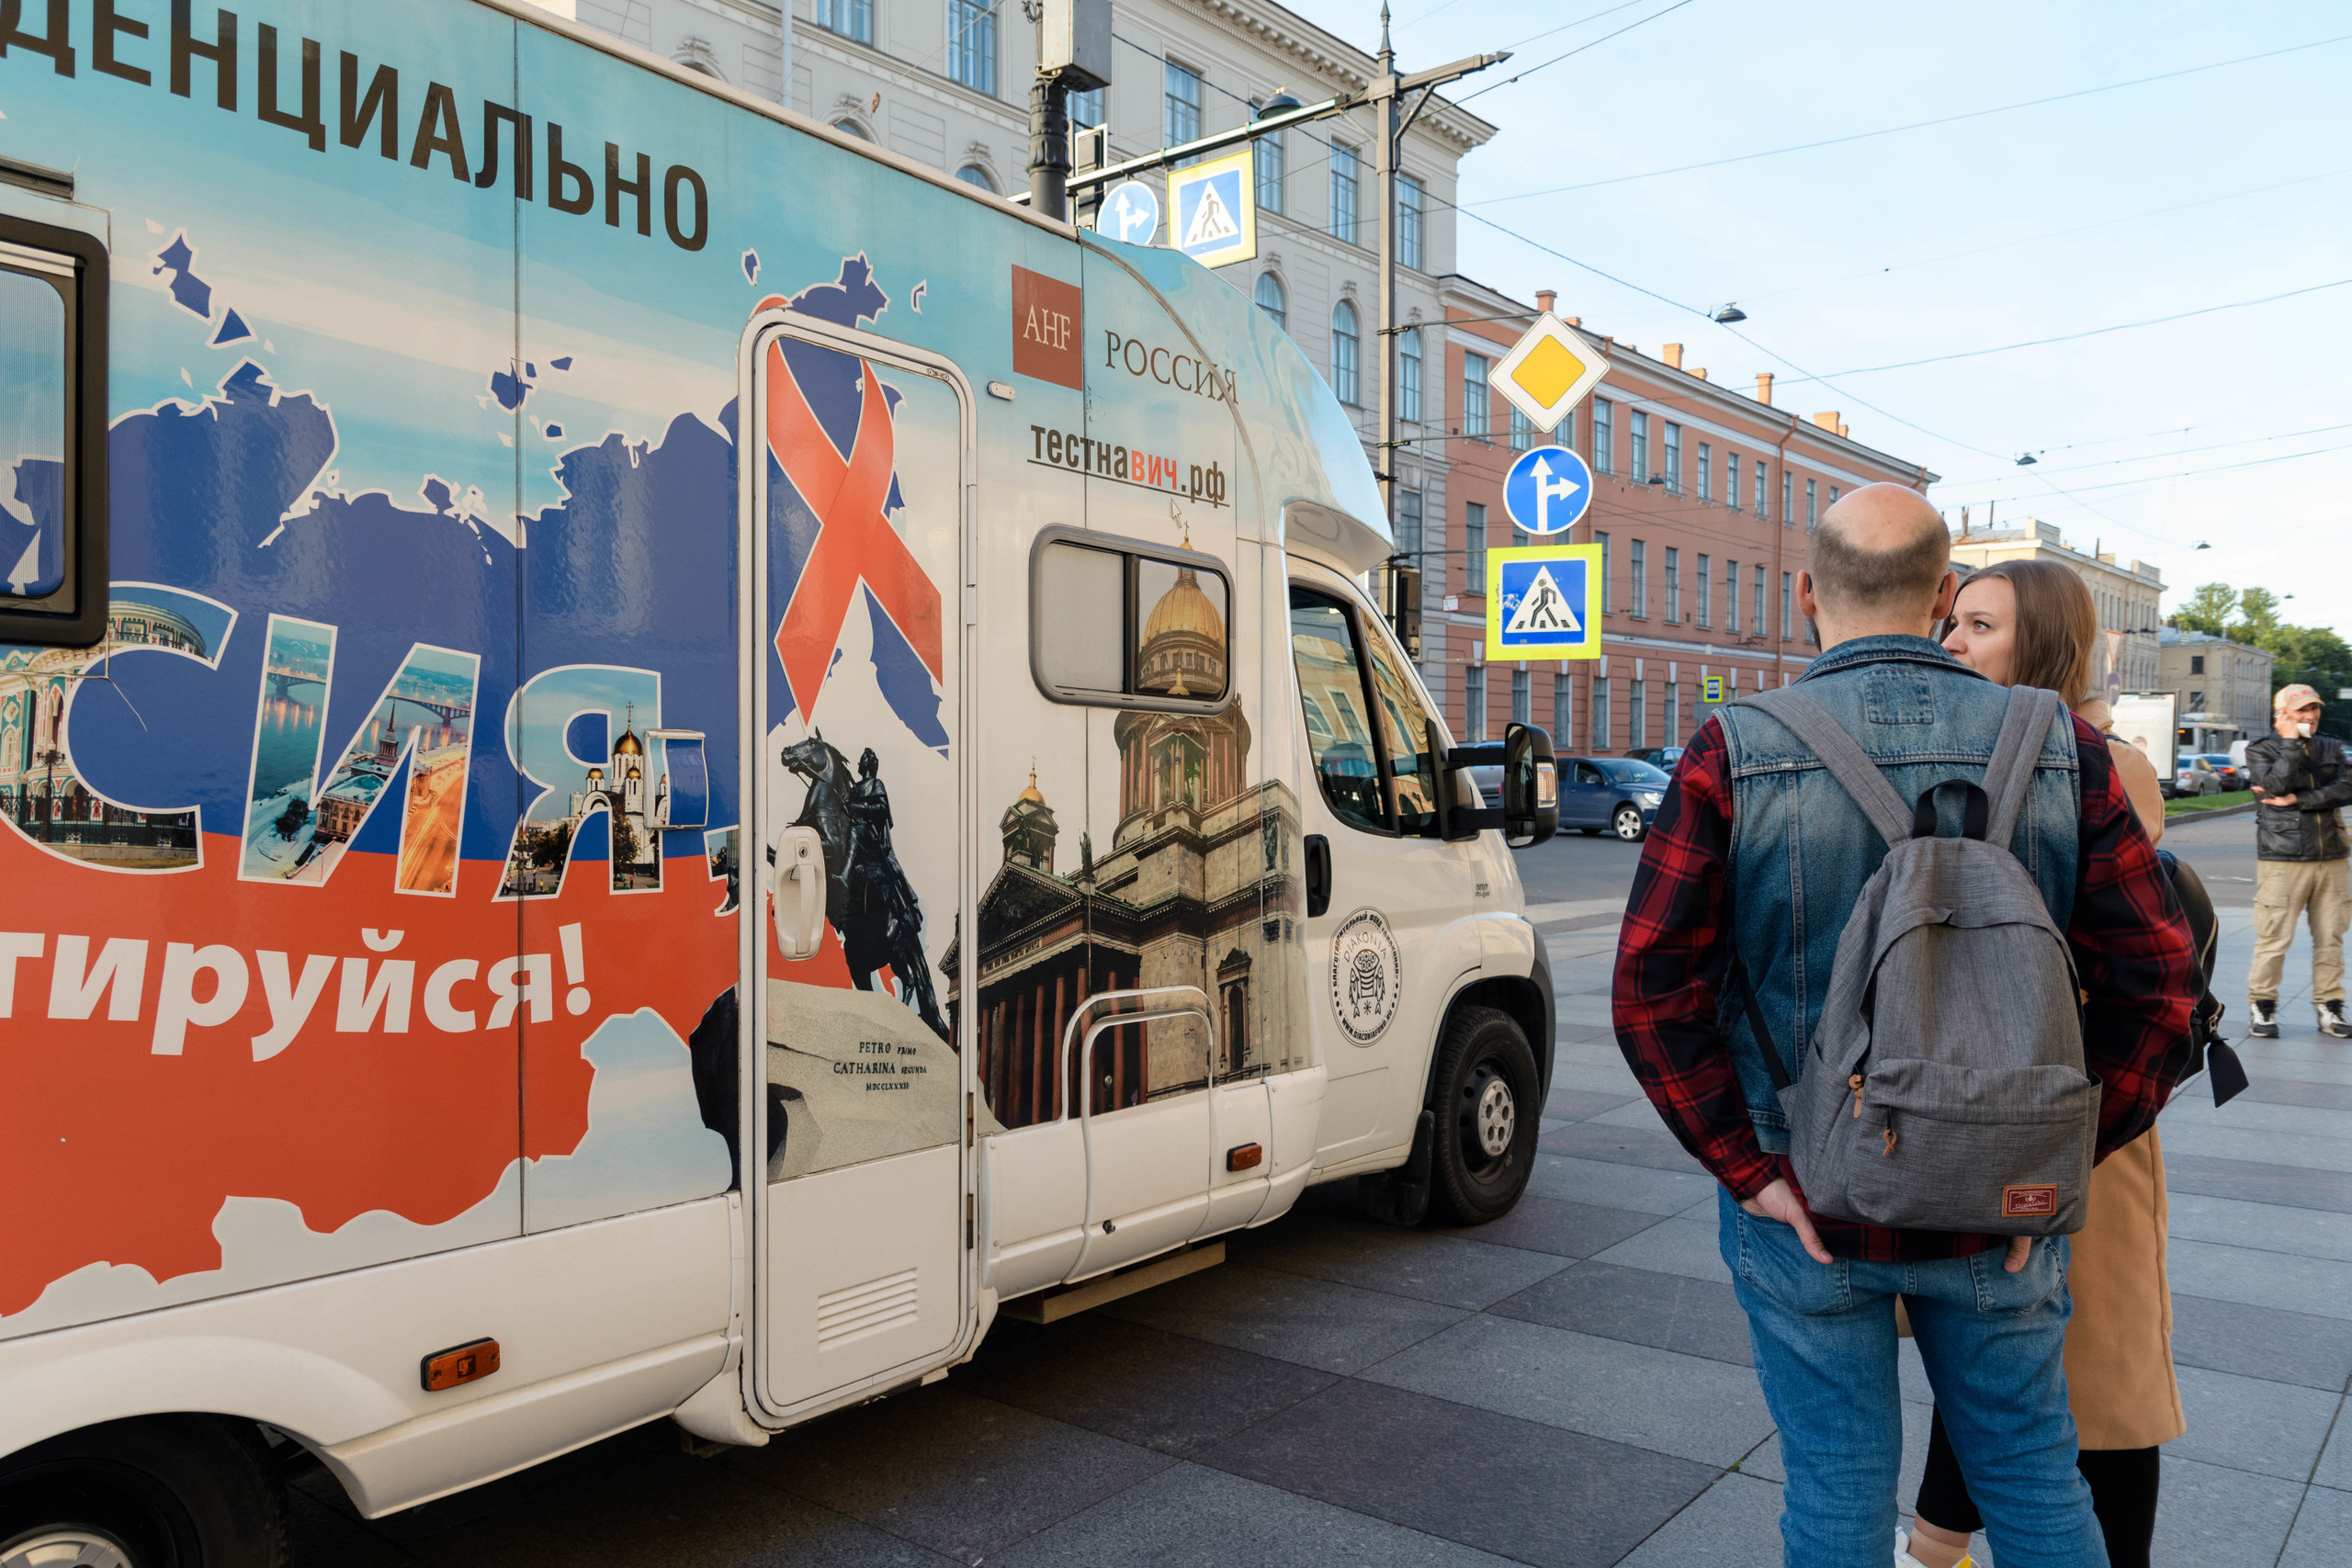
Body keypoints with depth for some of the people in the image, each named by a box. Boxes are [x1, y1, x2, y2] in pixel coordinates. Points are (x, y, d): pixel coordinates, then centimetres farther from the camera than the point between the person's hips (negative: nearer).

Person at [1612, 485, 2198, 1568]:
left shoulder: (1735, 756, -12)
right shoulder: (2062, 751, -5)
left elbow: (1653, 991, -16)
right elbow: (2156, 983, -6)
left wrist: (1745, 1167, -8)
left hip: (1802, 1203, -2)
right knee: (2033, 1477, 21)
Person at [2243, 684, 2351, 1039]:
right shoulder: (2260, 750, 3)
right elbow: (2276, 784, -16)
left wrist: (2298, 801, -11)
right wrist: (2292, 742, -11)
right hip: (2282, 859, -4)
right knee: (2275, 938, -5)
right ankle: (2262, 1007, 5)